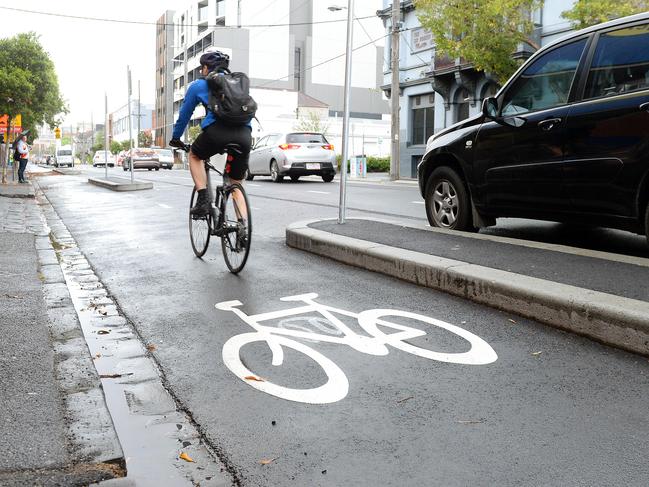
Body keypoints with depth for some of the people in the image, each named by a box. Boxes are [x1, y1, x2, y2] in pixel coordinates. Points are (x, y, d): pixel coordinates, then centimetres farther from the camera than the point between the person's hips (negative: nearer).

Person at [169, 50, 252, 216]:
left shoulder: (199, 85, 20)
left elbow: (184, 115, 27)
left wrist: (175, 138, 41)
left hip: (217, 130, -3)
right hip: (245, 134, 3)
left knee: (194, 156, 28)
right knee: (236, 186, 15)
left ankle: (203, 199, 11)